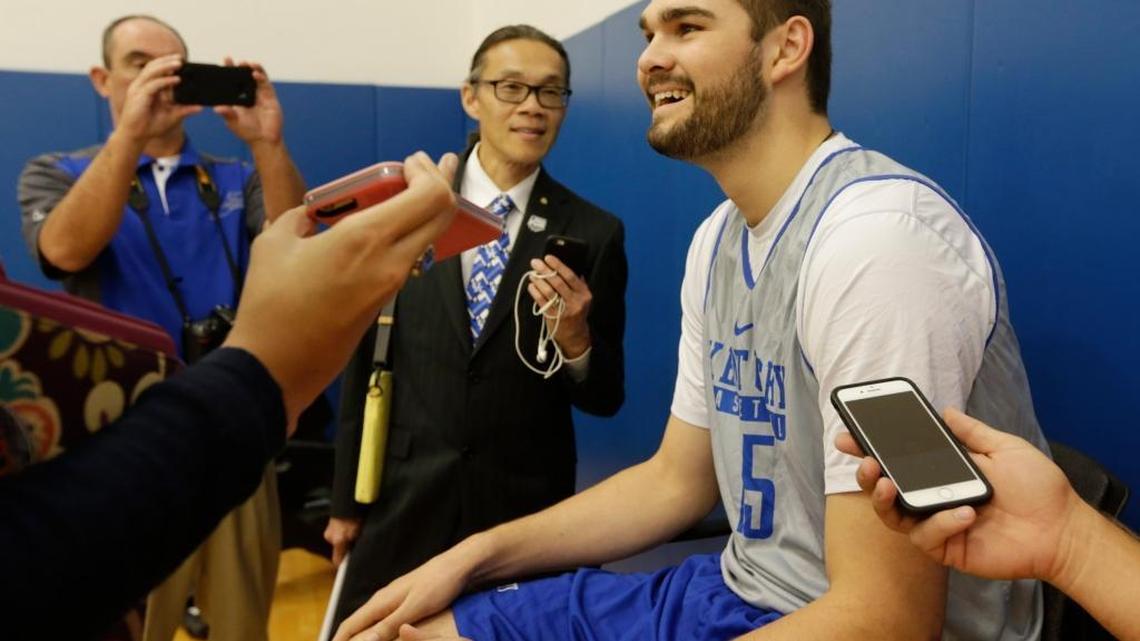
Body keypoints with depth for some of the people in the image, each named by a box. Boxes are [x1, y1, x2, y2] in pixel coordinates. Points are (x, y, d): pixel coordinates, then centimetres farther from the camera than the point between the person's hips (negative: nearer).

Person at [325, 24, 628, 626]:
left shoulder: (594, 233, -5)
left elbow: (605, 398, -2)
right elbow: (365, 357, 5)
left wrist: (574, 338, -23)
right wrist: (346, 496, 7)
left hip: (525, 506, -1)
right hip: (404, 497, 1)